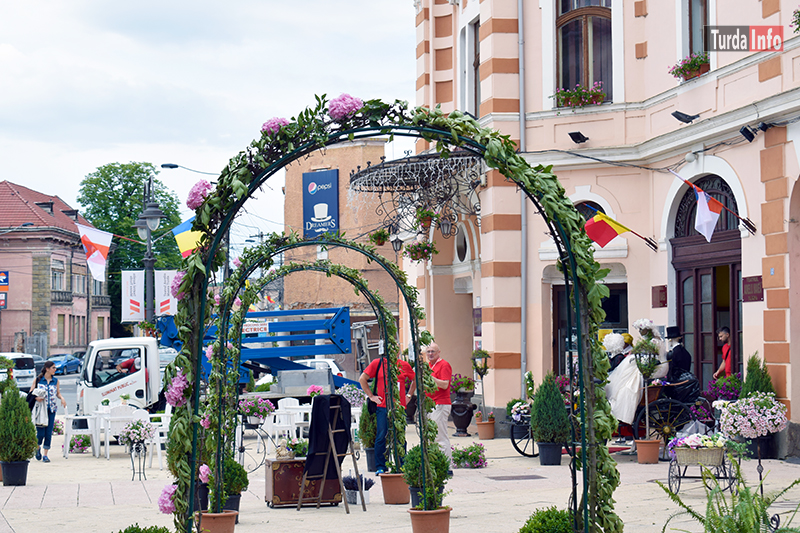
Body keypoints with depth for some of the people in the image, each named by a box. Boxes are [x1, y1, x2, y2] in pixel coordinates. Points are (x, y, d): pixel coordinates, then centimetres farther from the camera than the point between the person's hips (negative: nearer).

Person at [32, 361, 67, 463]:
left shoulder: (55, 380, 8)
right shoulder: (38, 379, -1)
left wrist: (62, 398, -4)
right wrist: (36, 398, -18)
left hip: (51, 409, 3)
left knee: (49, 432, 0)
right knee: (41, 432, -5)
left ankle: (45, 454, 8)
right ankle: (38, 447, 25)